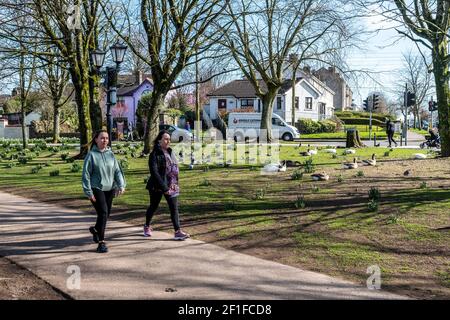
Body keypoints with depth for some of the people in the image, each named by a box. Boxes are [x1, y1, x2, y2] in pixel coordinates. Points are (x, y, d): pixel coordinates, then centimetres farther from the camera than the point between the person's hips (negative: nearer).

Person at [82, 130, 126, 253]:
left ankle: (96, 229, 45)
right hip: (96, 189, -5)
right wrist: (89, 192, -11)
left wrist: (121, 185, -8)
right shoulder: (91, 155, -7)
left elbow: (117, 171, 6)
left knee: (106, 214, 13)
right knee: (103, 213, -16)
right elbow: (85, 174, -7)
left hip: (109, 189, 5)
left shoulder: (110, 154, 6)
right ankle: (101, 242, -7)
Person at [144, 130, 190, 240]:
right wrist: (164, 188, -23)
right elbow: (154, 173, -19)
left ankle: (178, 232, -7)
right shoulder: (154, 154, -12)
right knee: (153, 206, 12)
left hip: (171, 186, 5)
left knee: (174, 208, -3)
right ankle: (147, 226, 34)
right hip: (157, 186, -5)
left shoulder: (170, 152, 9)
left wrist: (175, 184, 4)